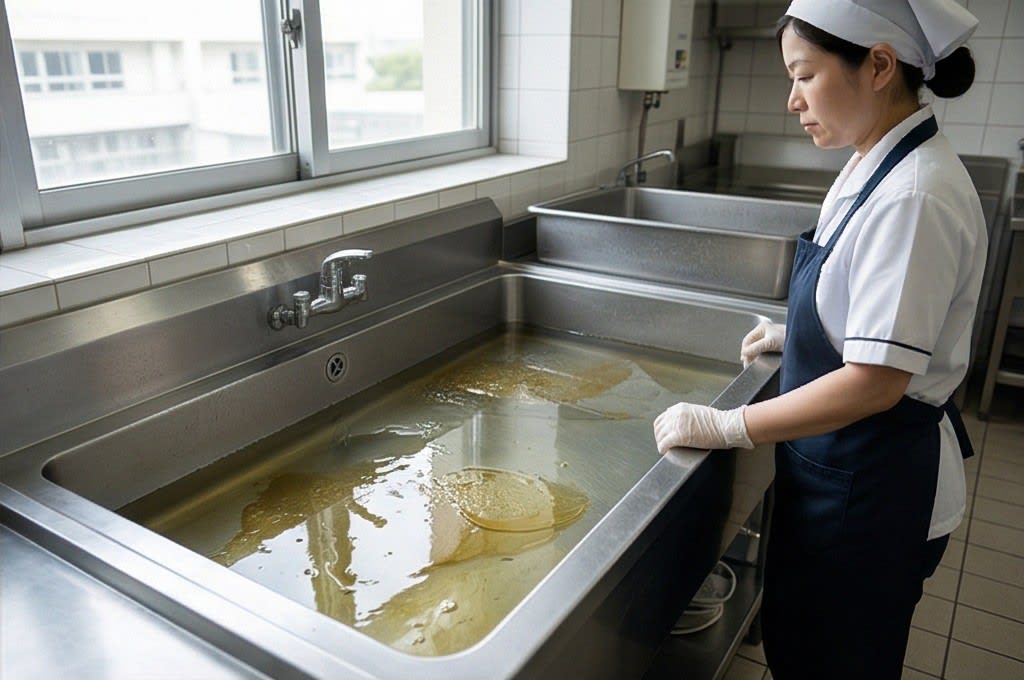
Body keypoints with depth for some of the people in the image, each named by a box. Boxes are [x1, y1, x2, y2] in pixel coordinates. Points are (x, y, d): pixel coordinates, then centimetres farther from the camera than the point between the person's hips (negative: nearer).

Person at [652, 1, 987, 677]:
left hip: (870, 486, -8)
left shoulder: (913, 199, -27)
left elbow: (875, 382, -28)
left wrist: (727, 426, -24)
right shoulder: (877, 166, 3)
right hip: (847, 465, 9)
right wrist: (797, 333, 9)